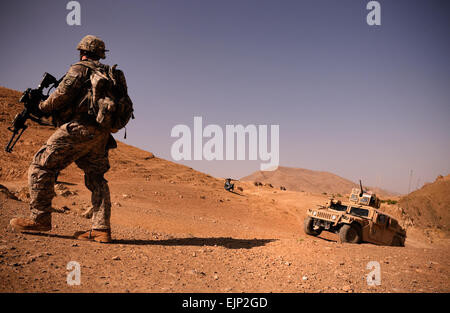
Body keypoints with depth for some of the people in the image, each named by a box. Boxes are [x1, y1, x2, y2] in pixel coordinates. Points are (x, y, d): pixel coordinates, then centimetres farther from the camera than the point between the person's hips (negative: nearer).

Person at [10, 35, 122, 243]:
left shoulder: (79, 69, 1)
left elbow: (63, 93, -12)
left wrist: (44, 106, 7)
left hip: (78, 130, -7)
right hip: (101, 134, 8)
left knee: (40, 168, 2)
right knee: (96, 178, 10)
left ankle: (40, 219, 4)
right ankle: (101, 230, 5)